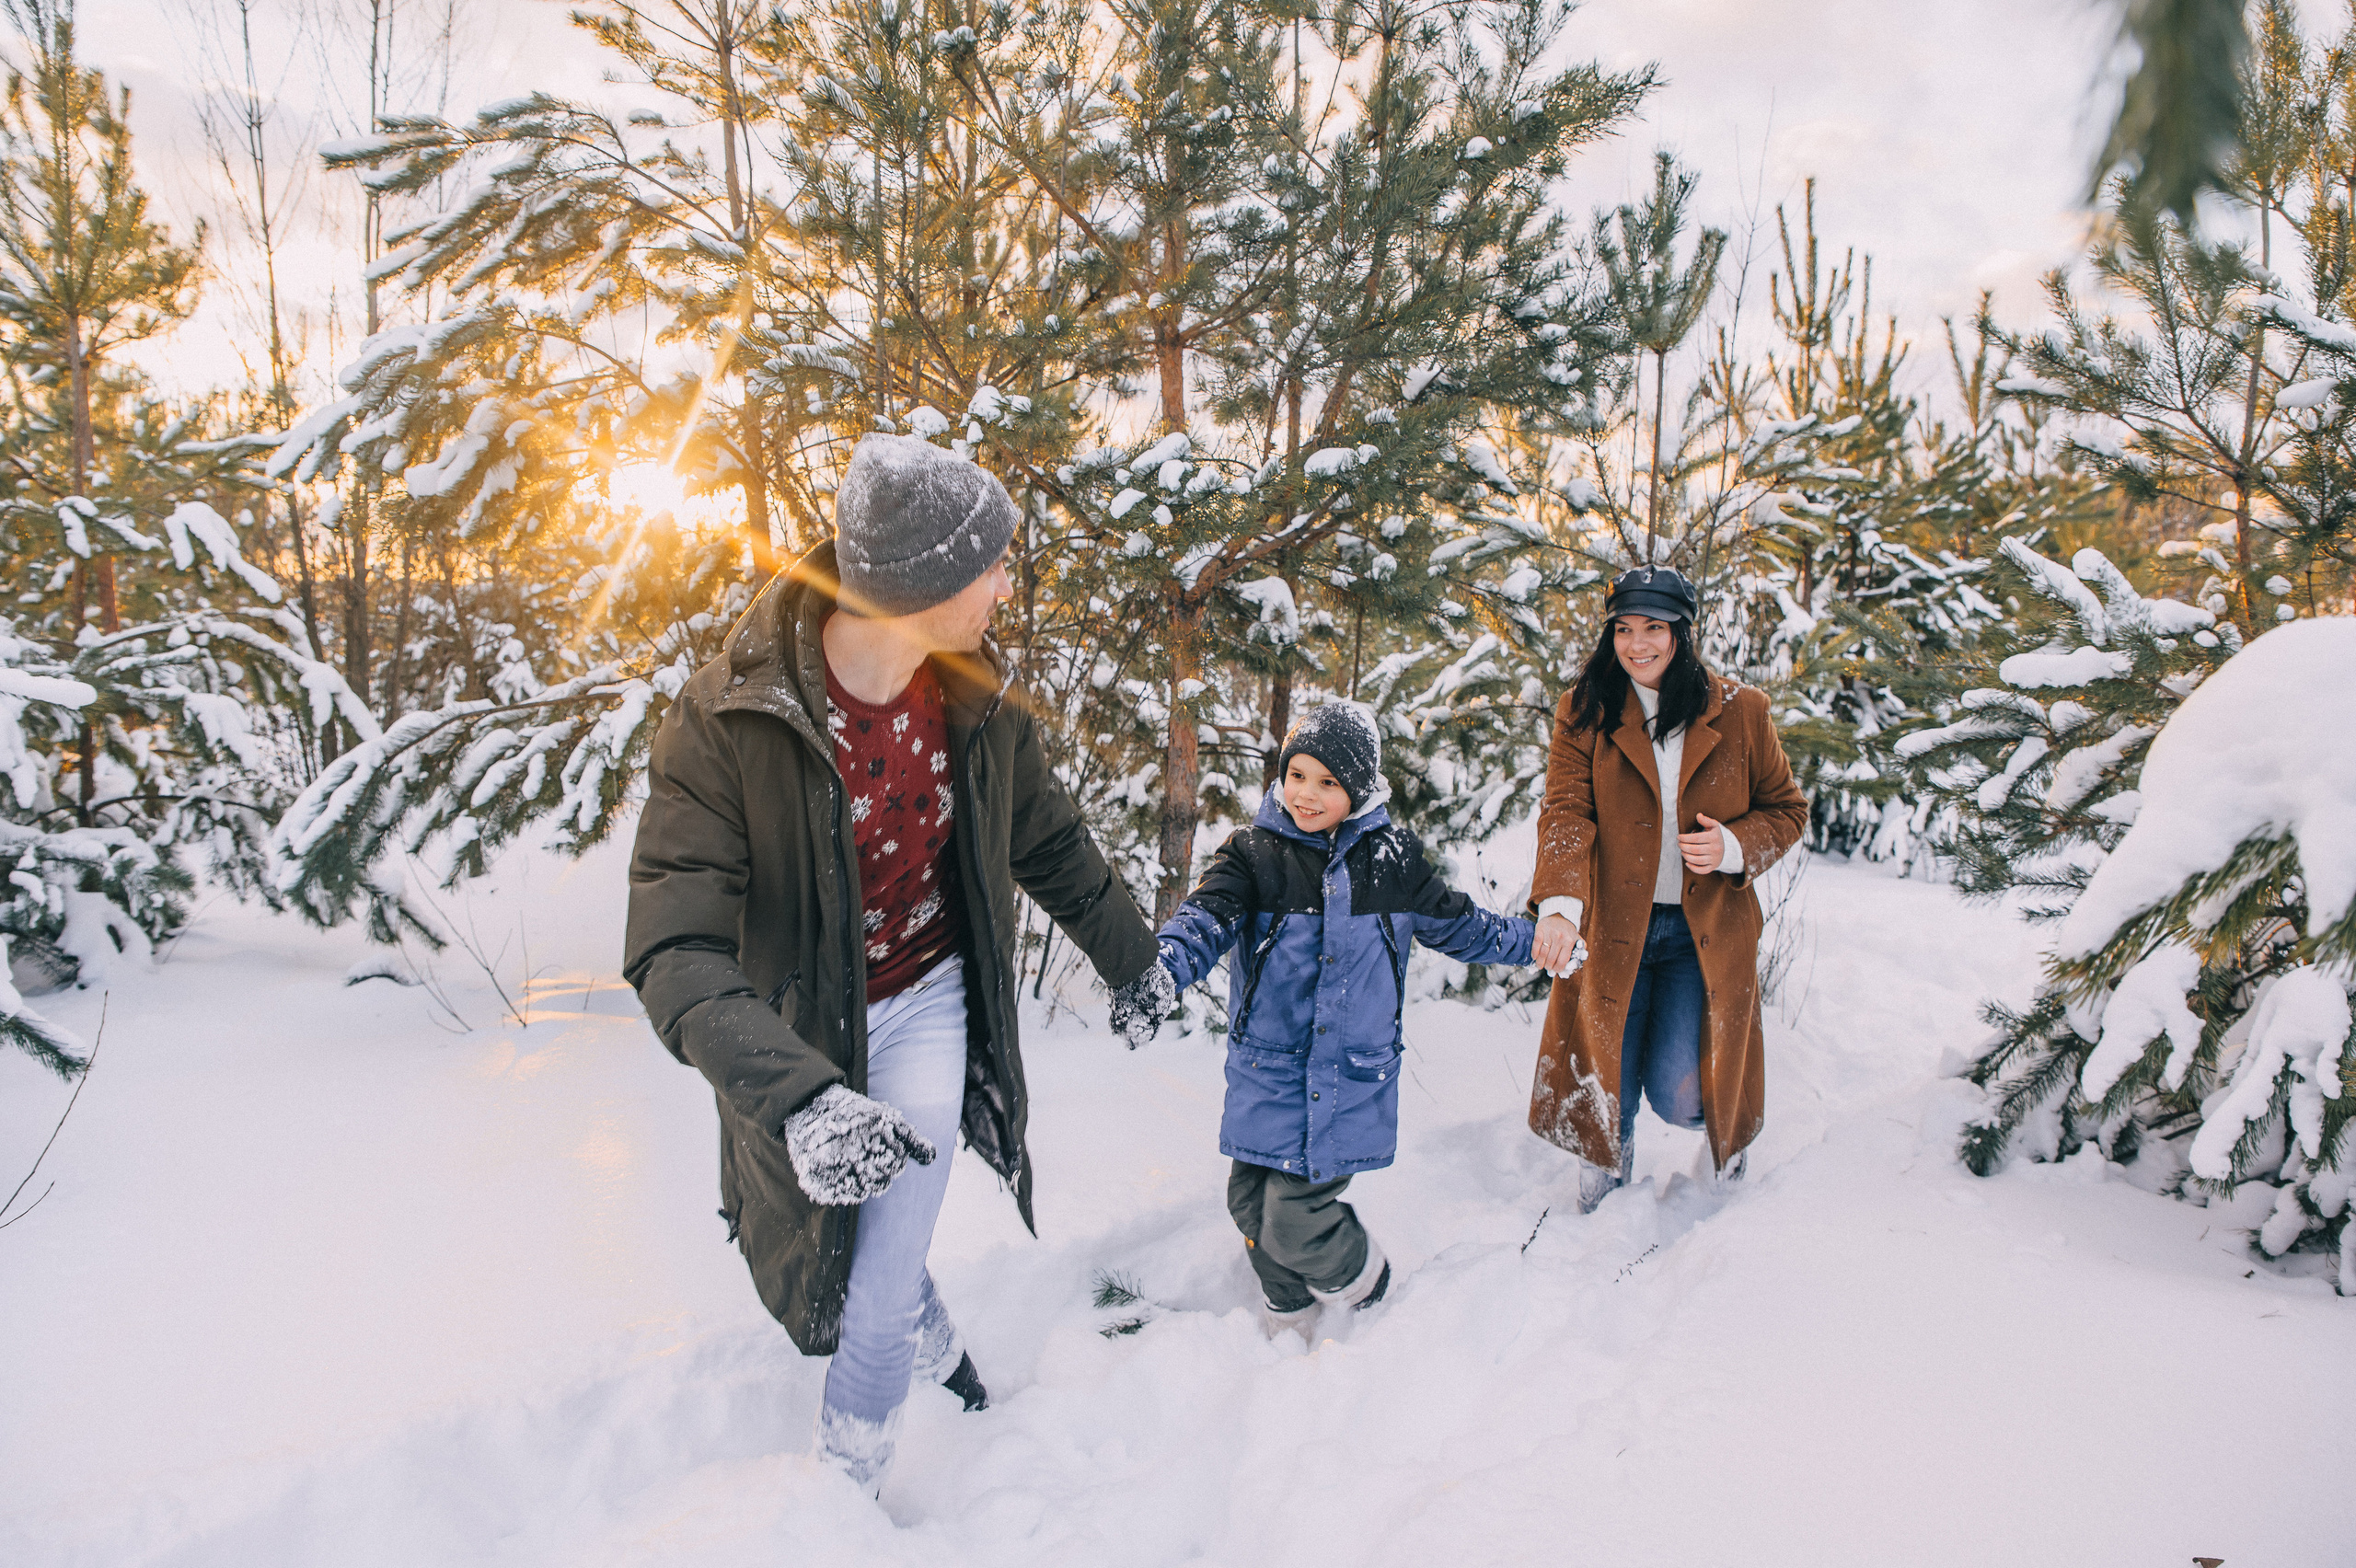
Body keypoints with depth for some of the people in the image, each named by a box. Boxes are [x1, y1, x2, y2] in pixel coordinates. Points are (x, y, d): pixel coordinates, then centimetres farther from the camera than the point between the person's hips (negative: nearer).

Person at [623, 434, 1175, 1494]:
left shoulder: (979, 703, -12)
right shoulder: (727, 720, -28)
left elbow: (1051, 848, 6)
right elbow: (676, 952, -34)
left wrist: (1134, 959, 17)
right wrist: (795, 1097, -48)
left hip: (928, 1005, 2)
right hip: (800, 1029, -1)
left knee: (882, 1283, -2)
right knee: (828, 1240, 21)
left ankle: (847, 1492, 23)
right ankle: (936, 1345, 53)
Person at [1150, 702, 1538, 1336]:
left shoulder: (1391, 858, 1)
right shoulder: (1252, 852, -3)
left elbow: (1455, 923, 17)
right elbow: (1207, 916, -20)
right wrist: (1159, 969, -39)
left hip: (1353, 1077, -2)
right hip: (1266, 1072, 2)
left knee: (1296, 1218, -7)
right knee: (1253, 1206, 9)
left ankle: (1364, 1285, 27)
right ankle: (1287, 1324, 38)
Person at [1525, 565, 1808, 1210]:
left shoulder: (1738, 711, 0)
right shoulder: (1585, 713, -1)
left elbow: (1787, 809, 9)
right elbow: (1566, 811, -13)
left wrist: (1735, 846, -13)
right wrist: (1558, 905, -31)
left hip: (1706, 933, 0)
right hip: (1610, 931, 1)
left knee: (1678, 1092, -8)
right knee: (1606, 1093, 5)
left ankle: (1728, 1128, 31)